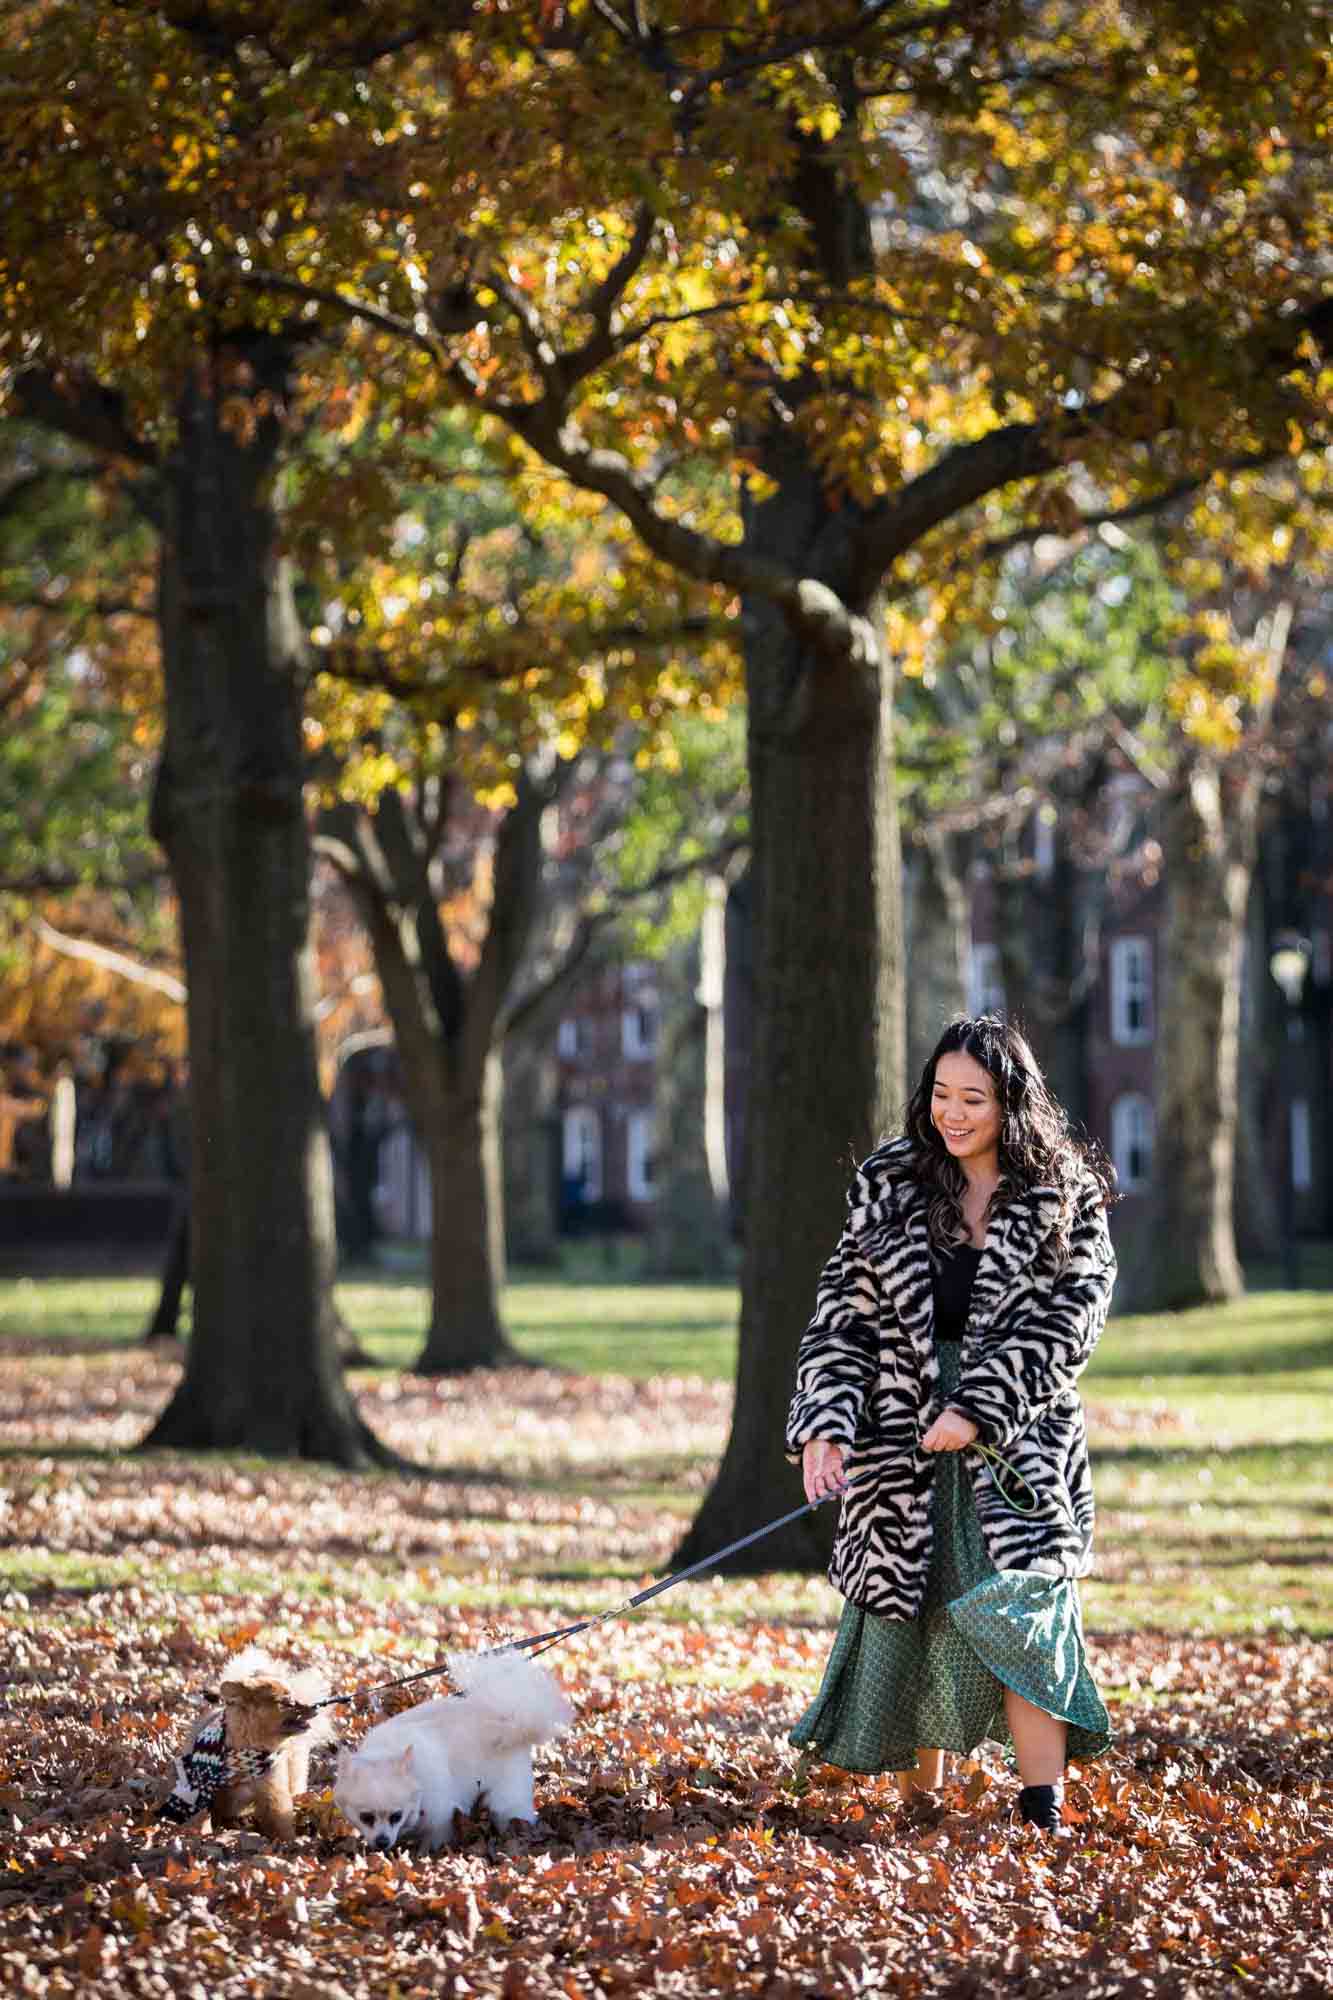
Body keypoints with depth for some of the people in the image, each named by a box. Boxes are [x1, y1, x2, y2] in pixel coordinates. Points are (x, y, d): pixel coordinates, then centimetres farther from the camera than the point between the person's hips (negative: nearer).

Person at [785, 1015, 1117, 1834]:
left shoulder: (1066, 1197, -2)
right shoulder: (888, 1184, 4)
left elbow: (1065, 1325, -8)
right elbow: (844, 1313, 2)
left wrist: (981, 1408, -19)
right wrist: (826, 1425, -11)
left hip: (1017, 1438, -3)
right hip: (901, 1436, 3)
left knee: (1022, 1611, -15)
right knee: (903, 1621, 5)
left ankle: (1046, 1819, -16)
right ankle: (919, 1798, 19)